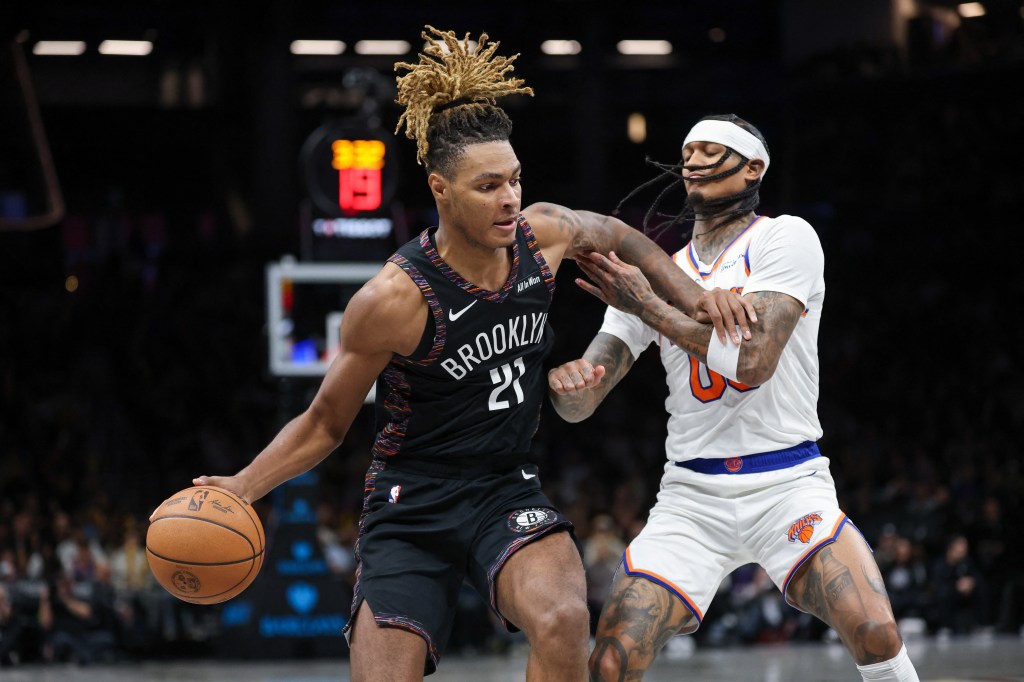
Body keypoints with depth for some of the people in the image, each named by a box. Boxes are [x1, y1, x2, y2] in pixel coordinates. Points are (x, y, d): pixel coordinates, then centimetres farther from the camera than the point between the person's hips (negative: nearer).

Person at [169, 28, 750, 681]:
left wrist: (691, 294, 12)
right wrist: (243, 486, -17)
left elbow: (616, 235, 22)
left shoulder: (543, 234, -5)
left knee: (562, 622, -29)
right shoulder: (395, 298, -18)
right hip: (412, 503, -3)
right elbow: (324, 424, -5)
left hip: (508, 490, 3)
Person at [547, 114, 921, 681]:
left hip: (789, 487, -3)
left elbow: (753, 358, -16)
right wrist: (568, 381, -20)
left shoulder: (785, 238, -2)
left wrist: (647, 306, -9)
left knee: (876, 634, -25)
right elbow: (579, 405, 5)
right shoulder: (654, 274, 11)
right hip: (692, 498, 3)